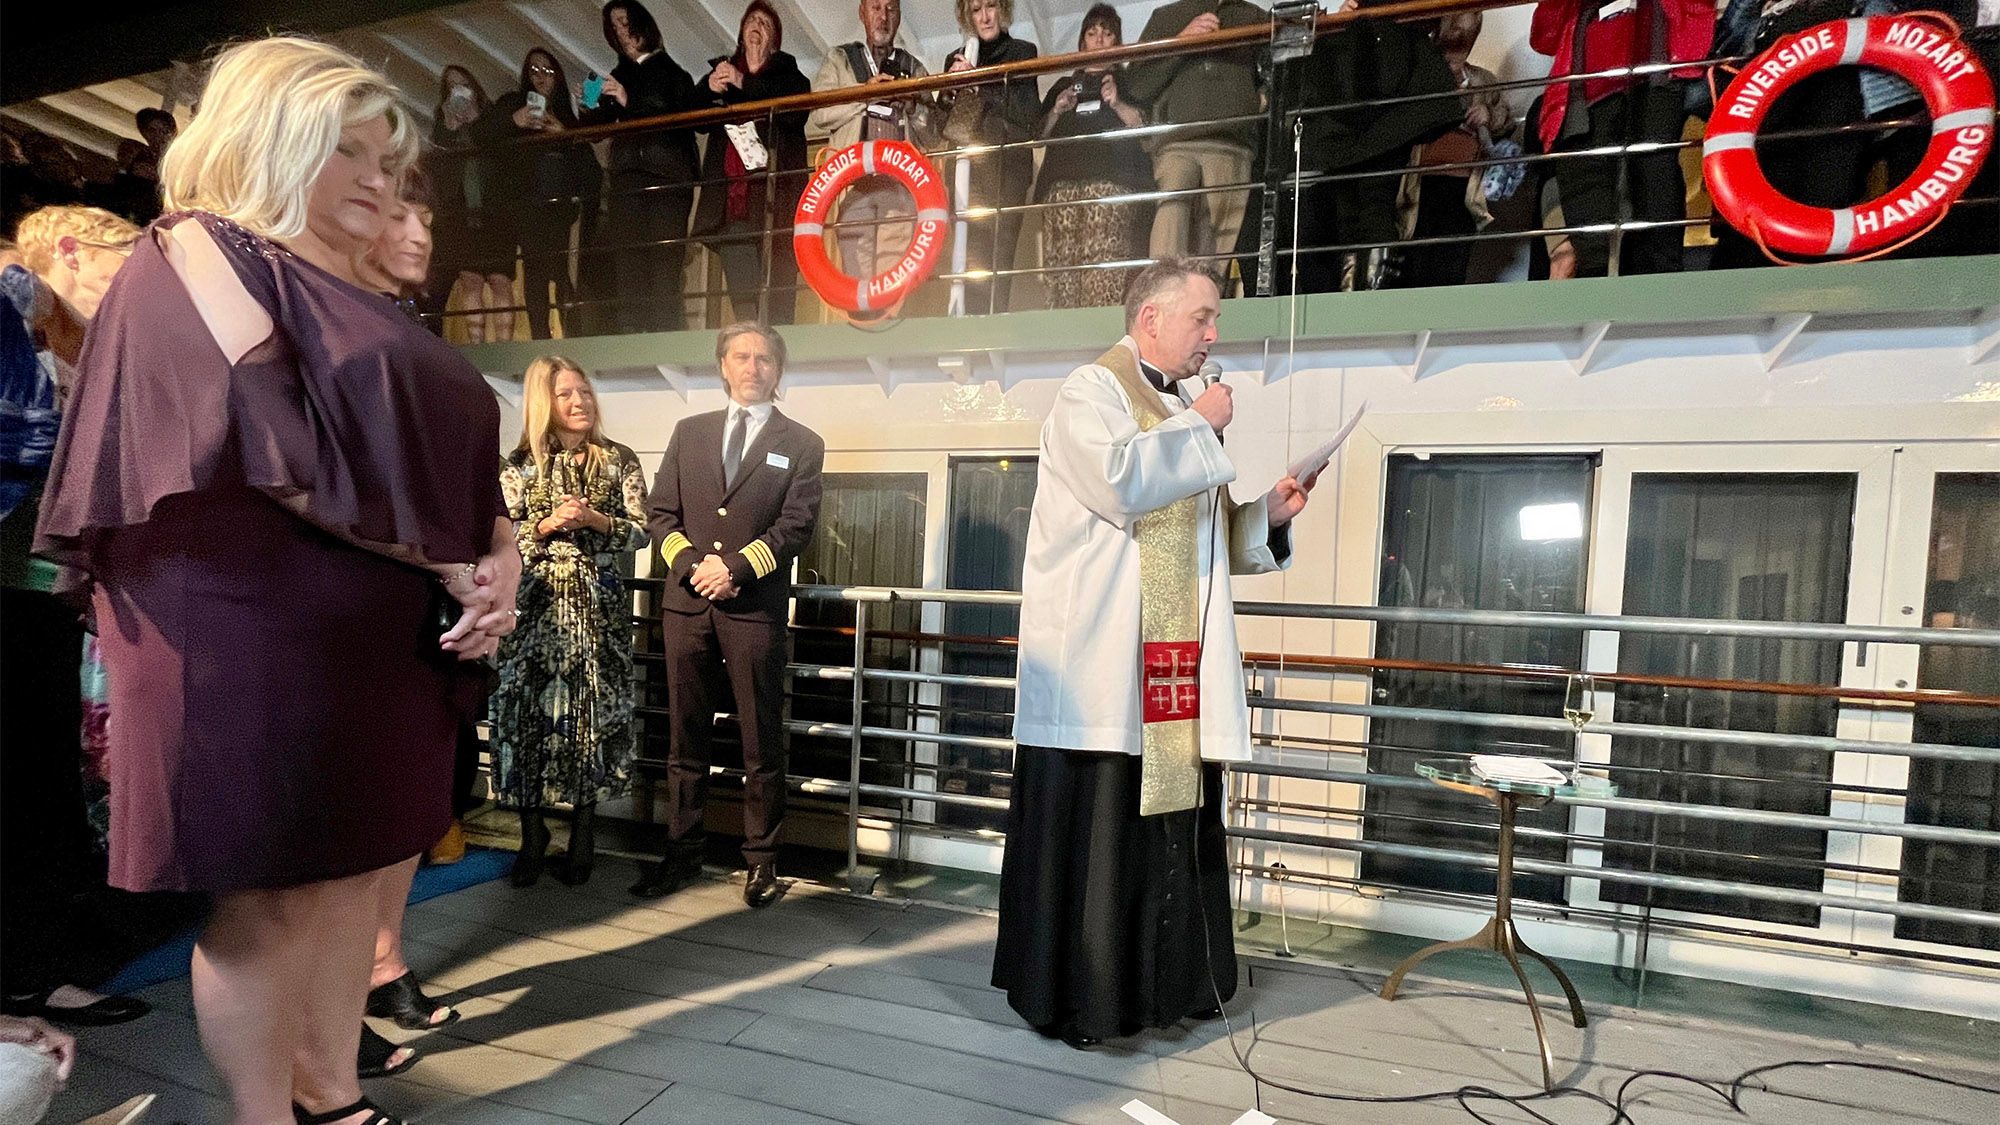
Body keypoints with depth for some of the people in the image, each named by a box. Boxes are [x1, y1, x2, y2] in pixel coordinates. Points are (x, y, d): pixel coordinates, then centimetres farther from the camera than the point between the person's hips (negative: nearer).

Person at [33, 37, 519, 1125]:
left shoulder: (353, 303, 19)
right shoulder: (196, 254, -4)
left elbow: (431, 449, 13)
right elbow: (278, 448, -17)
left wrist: (495, 555, -7)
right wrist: (453, 560, -15)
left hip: (375, 636, 8)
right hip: (253, 631, -7)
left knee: (352, 873, 13)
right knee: (267, 896, 2)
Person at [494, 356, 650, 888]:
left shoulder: (620, 460, 5)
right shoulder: (520, 465, 6)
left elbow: (641, 532, 1)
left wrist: (596, 520, -15)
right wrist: (548, 525, -13)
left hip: (599, 606, 0)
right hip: (537, 604, 1)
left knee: (594, 713, 3)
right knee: (529, 710, 0)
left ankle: (583, 832, 17)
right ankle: (532, 833, 16)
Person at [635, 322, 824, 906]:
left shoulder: (802, 444, 7)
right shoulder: (689, 432, 16)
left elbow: (796, 525, -4)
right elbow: (660, 511, 10)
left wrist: (735, 568, -14)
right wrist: (690, 565, -7)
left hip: (756, 607, -3)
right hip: (686, 602, 3)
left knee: (762, 741, 3)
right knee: (685, 736, 10)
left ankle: (761, 859, 16)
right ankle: (682, 851, 23)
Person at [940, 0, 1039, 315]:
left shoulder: (1022, 52, 13)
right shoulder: (956, 59, 22)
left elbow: (1030, 114, -2)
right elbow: (942, 123, 20)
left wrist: (977, 84, -10)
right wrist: (951, 93, -1)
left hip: (1008, 166, -2)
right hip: (968, 169, 2)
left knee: (998, 256, -16)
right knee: (972, 256, -12)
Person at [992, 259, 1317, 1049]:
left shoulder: (1179, 418, 21)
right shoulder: (1092, 390, -2)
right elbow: (1121, 481, -23)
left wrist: (1270, 514, 7)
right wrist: (1200, 427, -8)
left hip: (1178, 679, 8)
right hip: (1100, 673, -8)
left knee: (1172, 830, 12)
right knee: (1088, 834, -1)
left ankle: (1165, 982, 27)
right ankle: (1069, 996, 14)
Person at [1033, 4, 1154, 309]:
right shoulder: (1063, 86, 32)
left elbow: (1146, 125, 11)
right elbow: (1040, 133, 26)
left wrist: (1117, 104, -3)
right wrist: (1057, 111, 9)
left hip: (1110, 180, -3)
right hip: (1062, 182, 3)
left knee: (1104, 264, -23)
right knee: (1059, 263, -16)